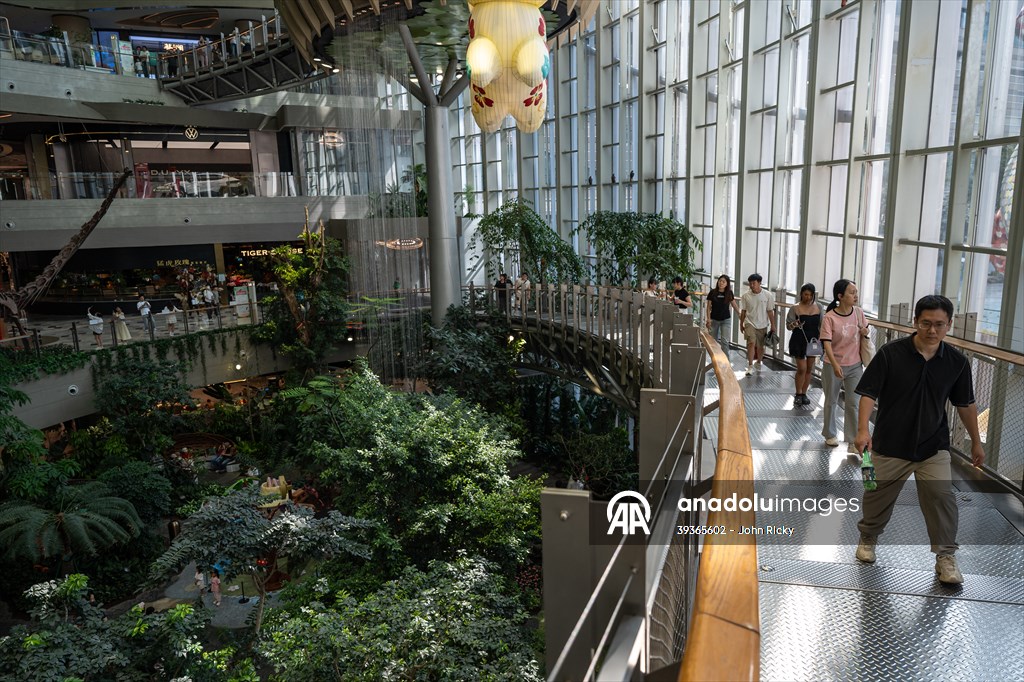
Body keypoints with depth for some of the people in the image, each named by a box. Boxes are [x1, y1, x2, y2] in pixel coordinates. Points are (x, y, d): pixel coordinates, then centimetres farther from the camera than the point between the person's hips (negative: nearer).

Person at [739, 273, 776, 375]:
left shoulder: (767, 295, -6)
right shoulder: (745, 296, -4)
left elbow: (770, 311, -1)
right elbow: (743, 311, 5)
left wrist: (773, 325, 0)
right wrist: (741, 324, 9)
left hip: (762, 325, 1)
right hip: (750, 323, -1)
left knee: (761, 346, 12)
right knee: (751, 343, -17)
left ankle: (759, 362, 37)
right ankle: (750, 366, -12)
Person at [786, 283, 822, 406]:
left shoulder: (818, 307, 3)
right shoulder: (795, 308, -7)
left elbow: (821, 325, 9)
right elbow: (788, 325, -6)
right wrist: (794, 325, -28)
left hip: (813, 340, 4)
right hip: (799, 341, -4)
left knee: (809, 368, 9)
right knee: (802, 368, -4)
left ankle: (804, 393, 22)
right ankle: (798, 394, 12)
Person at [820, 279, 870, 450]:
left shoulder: (858, 313, -4)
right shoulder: (829, 317, -17)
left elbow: (865, 330, 16)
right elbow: (827, 343, -22)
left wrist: (865, 332, -8)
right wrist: (835, 365, -34)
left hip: (855, 366, 3)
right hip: (833, 366, -3)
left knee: (853, 403, 2)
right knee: (831, 402, 14)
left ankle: (853, 442, 8)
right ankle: (830, 435, 34)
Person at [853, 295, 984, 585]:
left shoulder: (957, 361, -4)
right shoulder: (891, 353, -14)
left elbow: (965, 404, 9)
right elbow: (868, 393, -13)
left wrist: (976, 441, 15)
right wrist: (863, 429, -26)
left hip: (933, 445, 2)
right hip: (890, 444, -1)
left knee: (941, 497, -8)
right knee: (878, 495, 12)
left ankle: (946, 556, 11)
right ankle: (868, 539, 36)